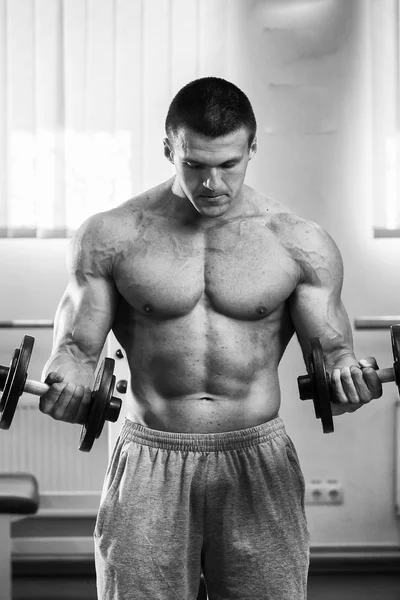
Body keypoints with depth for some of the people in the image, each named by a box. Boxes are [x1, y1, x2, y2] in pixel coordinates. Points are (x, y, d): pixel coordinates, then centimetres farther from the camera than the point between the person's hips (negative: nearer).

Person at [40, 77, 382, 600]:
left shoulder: (301, 243, 1)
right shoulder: (111, 236, 0)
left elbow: (330, 347, 2)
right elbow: (77, 345, 2)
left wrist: (343, 372, -22)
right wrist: (66, 379, -21)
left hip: (258, 463, 0)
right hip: (149, 465, 0)